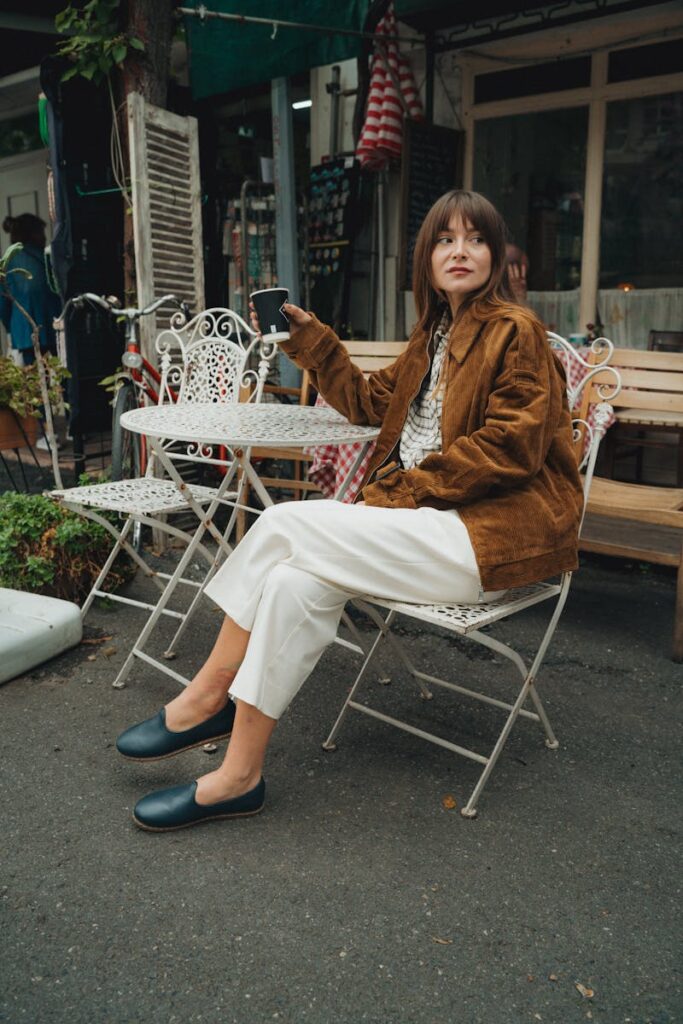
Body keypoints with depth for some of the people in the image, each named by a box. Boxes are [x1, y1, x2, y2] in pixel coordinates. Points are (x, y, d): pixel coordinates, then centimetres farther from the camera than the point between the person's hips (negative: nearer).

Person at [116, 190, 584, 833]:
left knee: (286, 523, -23)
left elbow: (510, 446, -13)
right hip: (425, 513, 7)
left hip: (493, 528, -7)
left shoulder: (515, 330, -4)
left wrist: (405, 488, -13)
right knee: (300, 578, -20)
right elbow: (368, 402, 24)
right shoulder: (434, 334, 22)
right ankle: (238, 775, -15)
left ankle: (210, 694, -9)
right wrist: (310, 339, 15)